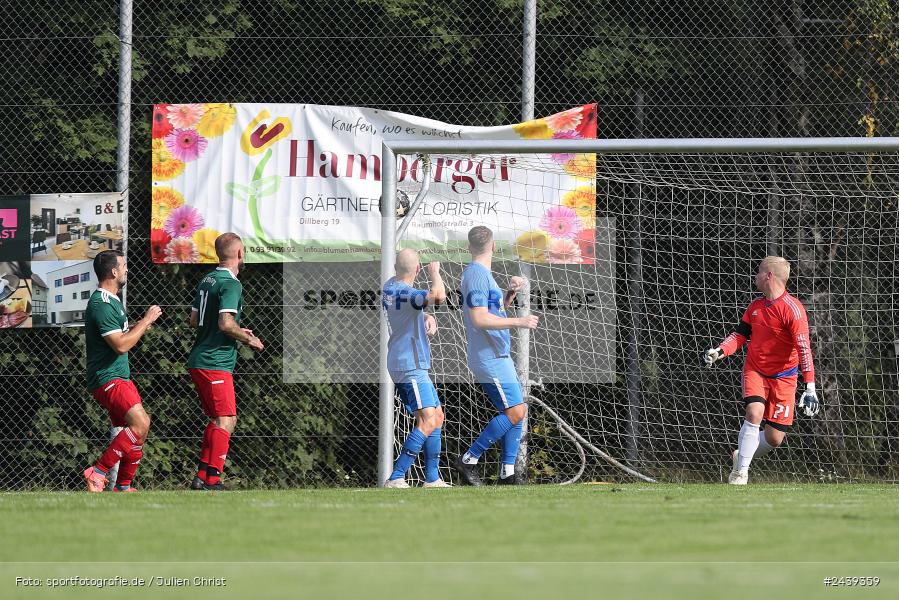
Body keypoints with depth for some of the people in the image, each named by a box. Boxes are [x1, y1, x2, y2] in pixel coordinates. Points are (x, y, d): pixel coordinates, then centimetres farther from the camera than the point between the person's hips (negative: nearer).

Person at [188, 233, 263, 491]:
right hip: (215, 363, -10)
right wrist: (248, 338, -7)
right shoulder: (231, 284, -14)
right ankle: (212, 480, -14)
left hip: (198, 361, 10)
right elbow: (226, 323, -24)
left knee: (217, 419, 16)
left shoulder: (207, 280, 15)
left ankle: (202, 477, 14)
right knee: (226, 420, -9)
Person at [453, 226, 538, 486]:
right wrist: (518, 322, -20)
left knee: (517, 411, 9)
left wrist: (510, 293, 13)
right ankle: (468, 460, -9)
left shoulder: (483, 274, 16)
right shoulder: (477, 274, -15)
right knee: (515, 411, -14)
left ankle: (507, 475, 10)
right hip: (489, 358, -10)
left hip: (499, 356, 10)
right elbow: (480, 319, -23)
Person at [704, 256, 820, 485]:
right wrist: (720, 351, -7)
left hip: (783, 377, -3)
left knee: (774, 438, -3)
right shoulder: (755, 306, 4)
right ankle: (740, 472, -15)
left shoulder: (792, 309, -17)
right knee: (754, 412, -23)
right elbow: (740, 335, 14)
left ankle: (742, 456, 26)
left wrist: (810, 387, -30)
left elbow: (804, 348, -23)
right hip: (754, 370, 3)